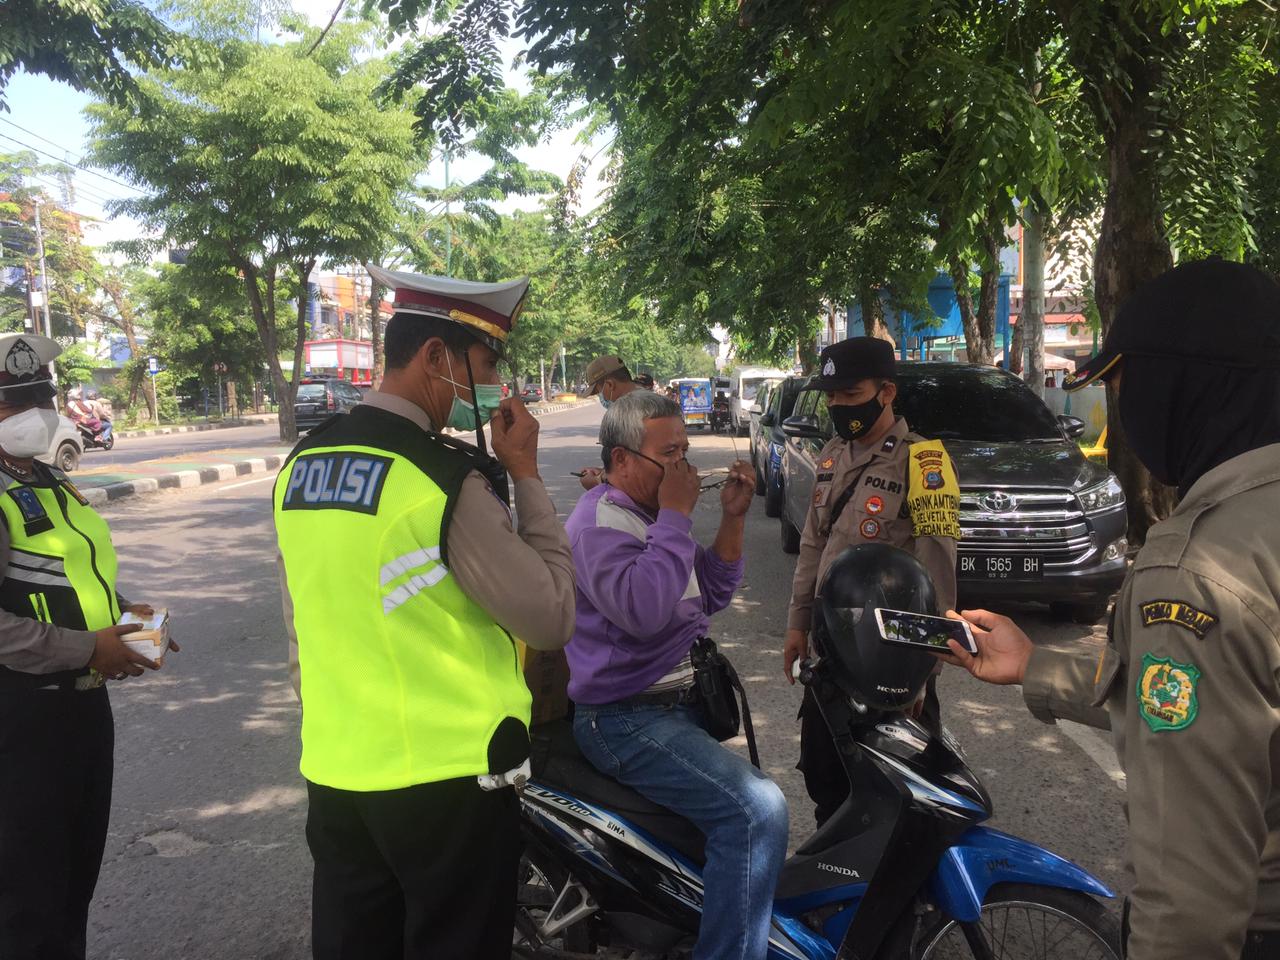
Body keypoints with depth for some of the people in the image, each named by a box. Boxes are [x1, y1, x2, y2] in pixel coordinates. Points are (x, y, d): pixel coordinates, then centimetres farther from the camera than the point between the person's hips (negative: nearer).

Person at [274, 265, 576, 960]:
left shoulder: (302, 463, 4)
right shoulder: (449, 478, -20)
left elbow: (301, 627, 12)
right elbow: (552, 621, -16)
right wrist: (525, 474, -11)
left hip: (333, 773, 7)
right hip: (446, 780, -7)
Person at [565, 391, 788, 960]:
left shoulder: (652, 514, 15)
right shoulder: (602, 520, -17)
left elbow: (712, 595, 14)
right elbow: (641, 610, -34)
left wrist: (732, 519, 1)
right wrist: (676, 515, -25)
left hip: (674, 700, 11)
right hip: (627, 721, -11)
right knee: (757, 811, -26)